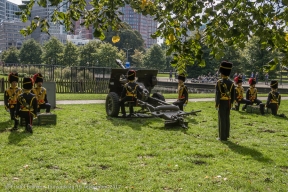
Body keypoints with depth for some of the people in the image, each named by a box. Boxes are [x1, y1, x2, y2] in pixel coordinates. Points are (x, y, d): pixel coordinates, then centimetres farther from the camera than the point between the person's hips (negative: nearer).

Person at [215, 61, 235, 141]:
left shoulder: (219, 82, -13)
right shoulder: (231, 82, 6)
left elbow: (217, 94, -16)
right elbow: (233, 95, 10)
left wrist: (216, 104, -13)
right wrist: (231, 103, 18)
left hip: (222, 103, -6)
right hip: (228, 103, 6)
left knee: (222, 119, -2)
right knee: (227, 119, 12)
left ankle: (222, 137, 1)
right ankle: (226, 135, 19)